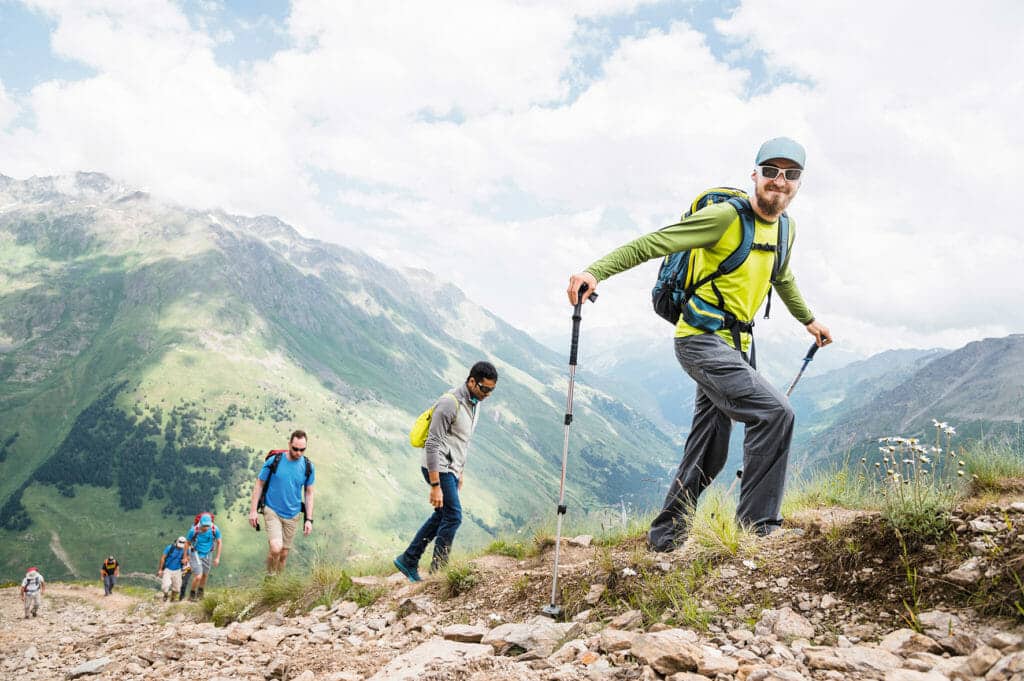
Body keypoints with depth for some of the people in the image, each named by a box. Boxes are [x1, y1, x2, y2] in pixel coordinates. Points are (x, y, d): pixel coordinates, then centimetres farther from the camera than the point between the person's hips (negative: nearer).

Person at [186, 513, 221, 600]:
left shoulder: (215, 529, -22)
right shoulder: (194, 530, -27)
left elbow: (219, 543, -5)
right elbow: (188, 543, -8)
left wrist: (217, 557, -3)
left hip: (207, 555, 3)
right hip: (196, 554, -3)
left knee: (205, 575, 17)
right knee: (198, 577, -13)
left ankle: (200, 593, 44)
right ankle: (192, 594, 14)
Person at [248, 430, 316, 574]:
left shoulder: (308, 466, -4)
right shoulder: (274, 461, -12)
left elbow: (309, 493, 5)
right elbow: (259, 484, -1)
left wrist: (309, 519, 1)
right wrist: (253, 510, -5)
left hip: (292, 515, 3)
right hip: (272, 511, -3)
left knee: (284, 554, 10)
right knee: (276, 547, -21)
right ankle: (269, 576, 4)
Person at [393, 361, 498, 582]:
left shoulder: (474, 403, 8)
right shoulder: (450, 403, -21)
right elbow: (432, 445, -23)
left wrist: (461, 471, 24)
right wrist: (435, 486, -24)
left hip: (451, 468, 9)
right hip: (438, 468, -9)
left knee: (441, 516, 15)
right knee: (453, 516, -9)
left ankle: (408, 561, 24)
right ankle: (438, 570, 0)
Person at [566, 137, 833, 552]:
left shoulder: (785, 228, 12)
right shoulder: (726, 216, -13)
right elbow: (654, 243, -19)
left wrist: (808, 320, 44)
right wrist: (595, 272, -31)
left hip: (733, 346, 9)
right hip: (702, 341, -9)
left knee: (709, 456, 11)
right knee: (775, 412, -22)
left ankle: (664, 534, 26)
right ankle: (757, 526, -13)